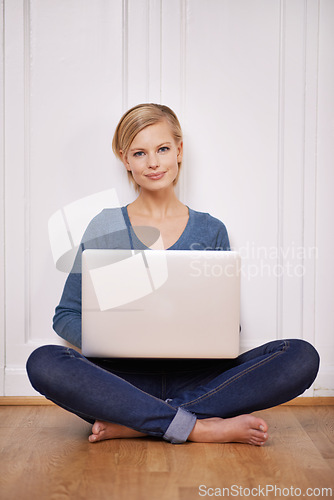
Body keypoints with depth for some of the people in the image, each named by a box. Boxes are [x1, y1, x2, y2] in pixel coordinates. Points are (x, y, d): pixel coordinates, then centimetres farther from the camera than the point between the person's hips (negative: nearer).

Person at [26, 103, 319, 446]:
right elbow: (66, 316, 5)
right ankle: (200, 427, -26)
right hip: (126, 376, -1)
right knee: (44, 363, -30)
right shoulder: (105, 228, 6)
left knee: (302, 357, -22)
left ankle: (133, 423, -23)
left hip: (197, 376, 2)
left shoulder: (211, 231, 9)